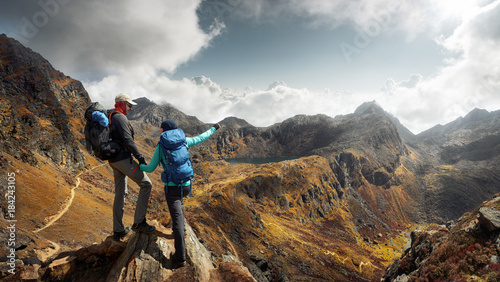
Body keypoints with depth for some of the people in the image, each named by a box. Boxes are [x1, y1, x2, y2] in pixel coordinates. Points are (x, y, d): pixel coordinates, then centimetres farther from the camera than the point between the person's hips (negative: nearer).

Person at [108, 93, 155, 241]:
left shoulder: (110, 118, 19)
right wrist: (140, 157, -19)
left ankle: (118, 231, 21)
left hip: (114, 160, 10)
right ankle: (139, 222, -4)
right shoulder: (120, 118, -12)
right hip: (123, 158, -10)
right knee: (146, 184, -4)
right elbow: (128, 140, -21)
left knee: (120, 194, 14)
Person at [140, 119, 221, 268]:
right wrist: (213, 128, 32)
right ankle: (179, 228, 42)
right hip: (187, 185, 4)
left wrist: (138, 166, 22)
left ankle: (180, 258, -4)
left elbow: (150, 168, 1)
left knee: (177, 220, -4)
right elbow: (201, 138, 16)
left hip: (172, 187, -4)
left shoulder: (160, 146, -4)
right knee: (179, 200, 37)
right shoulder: (184, 140, 2)